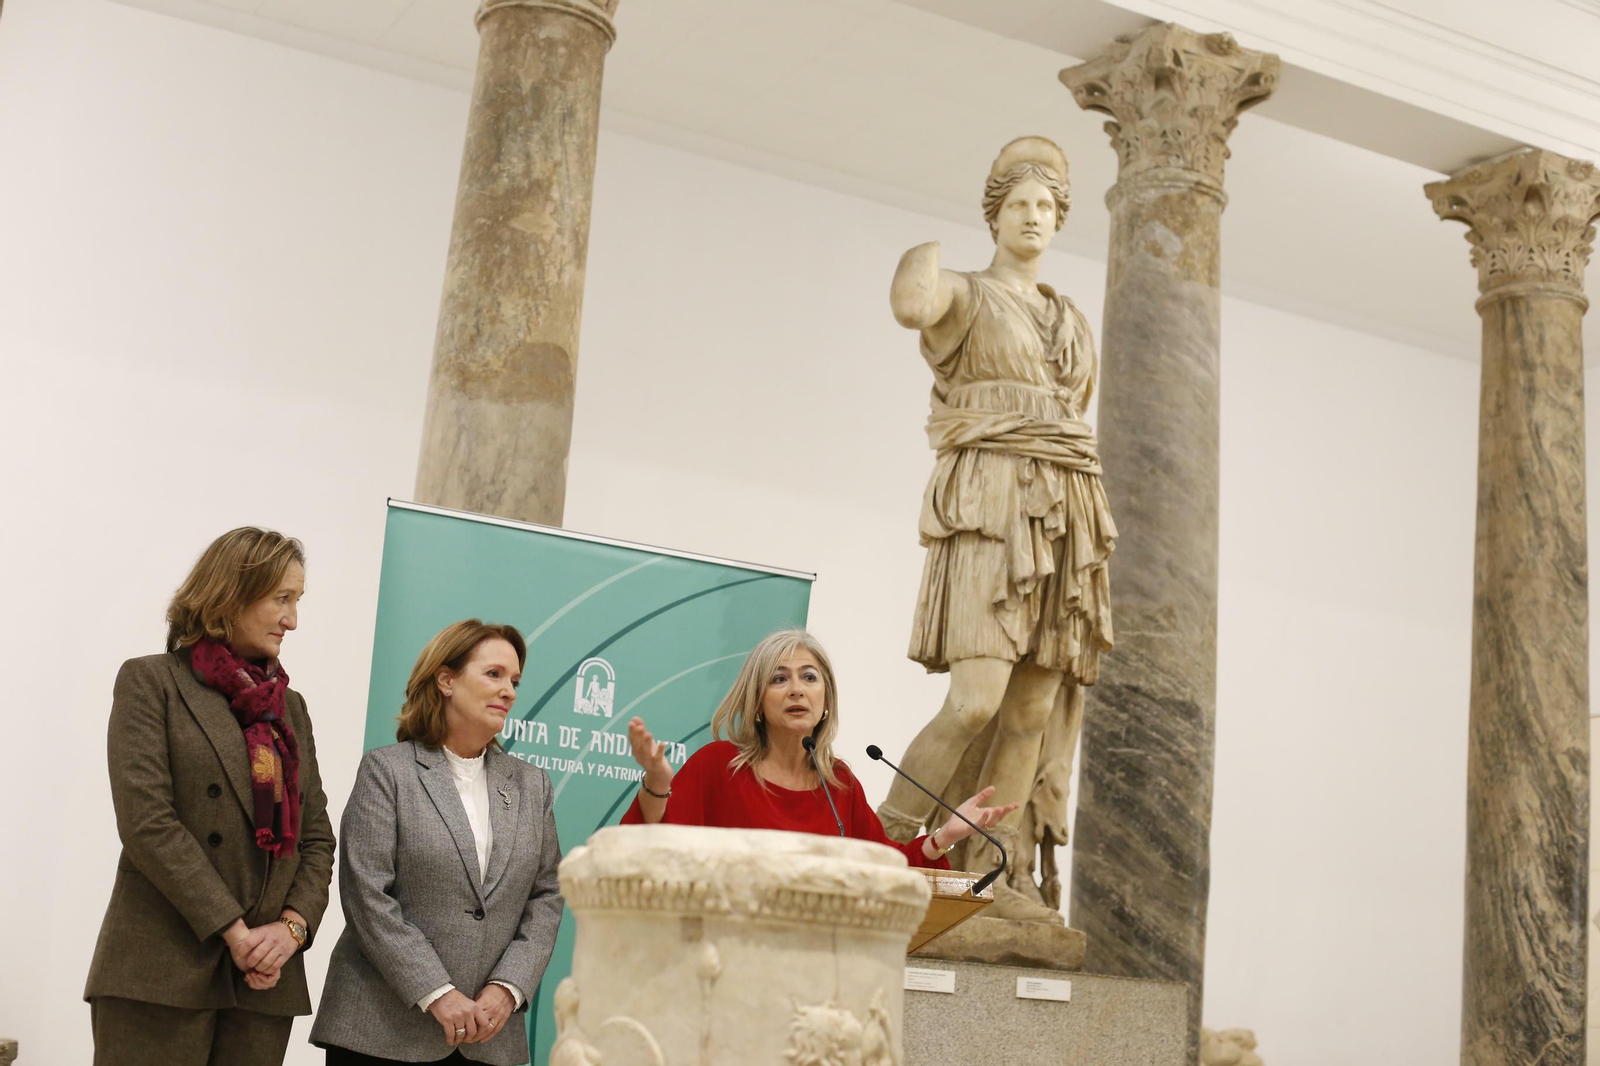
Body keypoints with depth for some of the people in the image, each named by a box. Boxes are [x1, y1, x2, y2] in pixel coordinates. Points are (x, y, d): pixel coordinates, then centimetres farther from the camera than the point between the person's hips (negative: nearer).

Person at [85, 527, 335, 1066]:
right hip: (161, 973, -5)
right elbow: (146, 822, -10)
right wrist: (234, 932, -13)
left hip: (263, 981, 5)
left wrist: (293, 925, -5)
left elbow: (317, 836, 14)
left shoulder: (291, 706, 18)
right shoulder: (150, 681, 1)